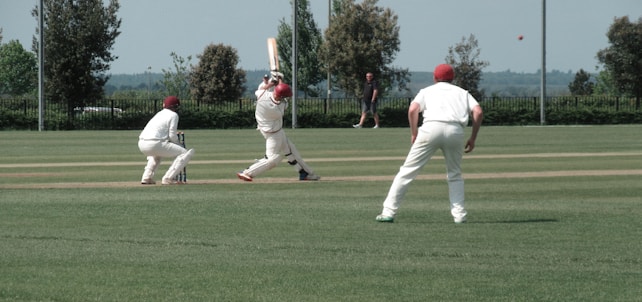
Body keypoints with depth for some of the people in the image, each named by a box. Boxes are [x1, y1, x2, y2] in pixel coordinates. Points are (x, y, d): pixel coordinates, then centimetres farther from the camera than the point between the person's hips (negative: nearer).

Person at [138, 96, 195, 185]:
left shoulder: (159, 114, 27)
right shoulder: (173, 115, 3)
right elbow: (172, 135, -4)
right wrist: (178, 143, 14)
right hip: (154, 144, -8)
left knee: (157, 152, 42)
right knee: (185, 153, -1)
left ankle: (147, 177, 25)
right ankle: (168, 178, -9)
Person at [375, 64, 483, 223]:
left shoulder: (427, 91, 25)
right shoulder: (462, 92, 28)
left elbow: (413, 109, 5)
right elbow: (478, 112, 11)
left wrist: (414, 133, 12)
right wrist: (473, 138, 15)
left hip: (431, 128, -2)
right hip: (456, 131, 2)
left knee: (407, 171, 3)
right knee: (455, 174, 21)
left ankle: (388, 212, -2)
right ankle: (459, 214, 9)